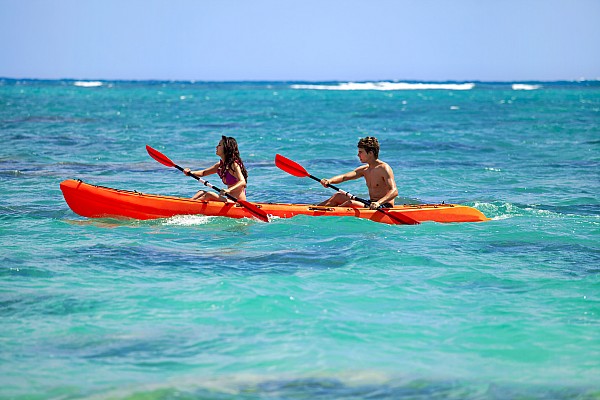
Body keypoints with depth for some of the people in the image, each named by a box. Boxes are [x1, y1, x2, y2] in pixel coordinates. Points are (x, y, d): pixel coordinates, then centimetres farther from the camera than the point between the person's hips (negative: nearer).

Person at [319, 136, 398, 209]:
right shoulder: (364, 170, 12)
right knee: (338, 196, 6)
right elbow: (344, 177, 3)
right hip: (372, 204, 9)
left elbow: (394, 191, -24)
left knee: (351, 203, -26)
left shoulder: (384, 168, -13)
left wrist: (378, 203, -41)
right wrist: (329, 181, -19)